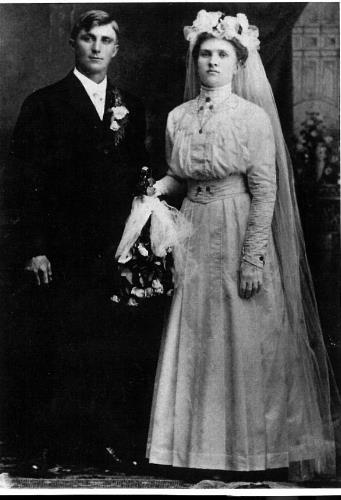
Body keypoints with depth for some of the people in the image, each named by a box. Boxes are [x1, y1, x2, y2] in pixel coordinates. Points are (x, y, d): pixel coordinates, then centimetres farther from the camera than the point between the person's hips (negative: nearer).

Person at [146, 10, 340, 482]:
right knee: (195, 340, 6)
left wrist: (253, 257, -16)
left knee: (247, 341, 1)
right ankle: (204, 443, 20)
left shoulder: (254, 117, -5)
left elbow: (265, 191, -9)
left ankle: (255, 449, 15)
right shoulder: (178, 117, 7)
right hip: (194, 236, 4)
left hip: (241, 234, -4)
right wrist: (154, 188, -5)